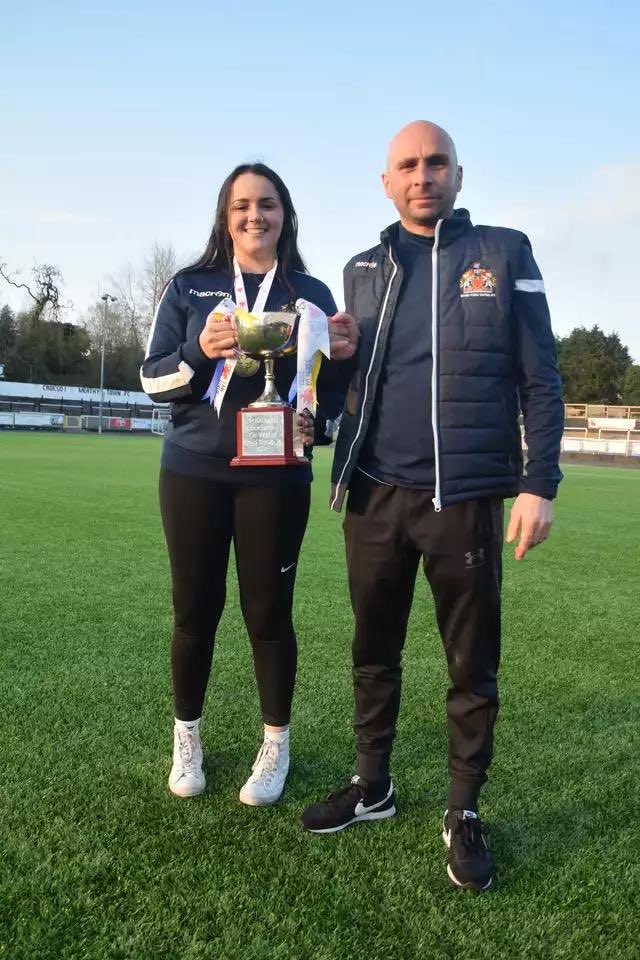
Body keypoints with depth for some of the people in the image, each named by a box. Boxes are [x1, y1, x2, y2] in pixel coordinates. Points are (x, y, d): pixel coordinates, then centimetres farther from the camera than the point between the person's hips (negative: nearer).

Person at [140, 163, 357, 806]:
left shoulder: (311, 294, 6)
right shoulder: (189, 288, 6)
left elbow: (332, 390, 8)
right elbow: (152, 378, 2)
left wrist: (314, 419, -14)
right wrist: (200, 352, -18)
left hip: (276, 476, 0)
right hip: (193, 472, 1)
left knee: (268, 611, 5)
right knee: (195, 609, 9)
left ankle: (276, 746, 24)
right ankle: (186, 737, 30)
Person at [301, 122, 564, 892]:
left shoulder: (504, 253, 3)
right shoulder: (362, 270, 12)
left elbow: (540, 380, -1)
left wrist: (539, 483, -8)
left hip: (467, 498, -3)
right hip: (376, 495, 3)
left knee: (472, 667, 8)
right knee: (373, 653, 14)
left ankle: (464, 815, 27)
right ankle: (372, 785, 35)